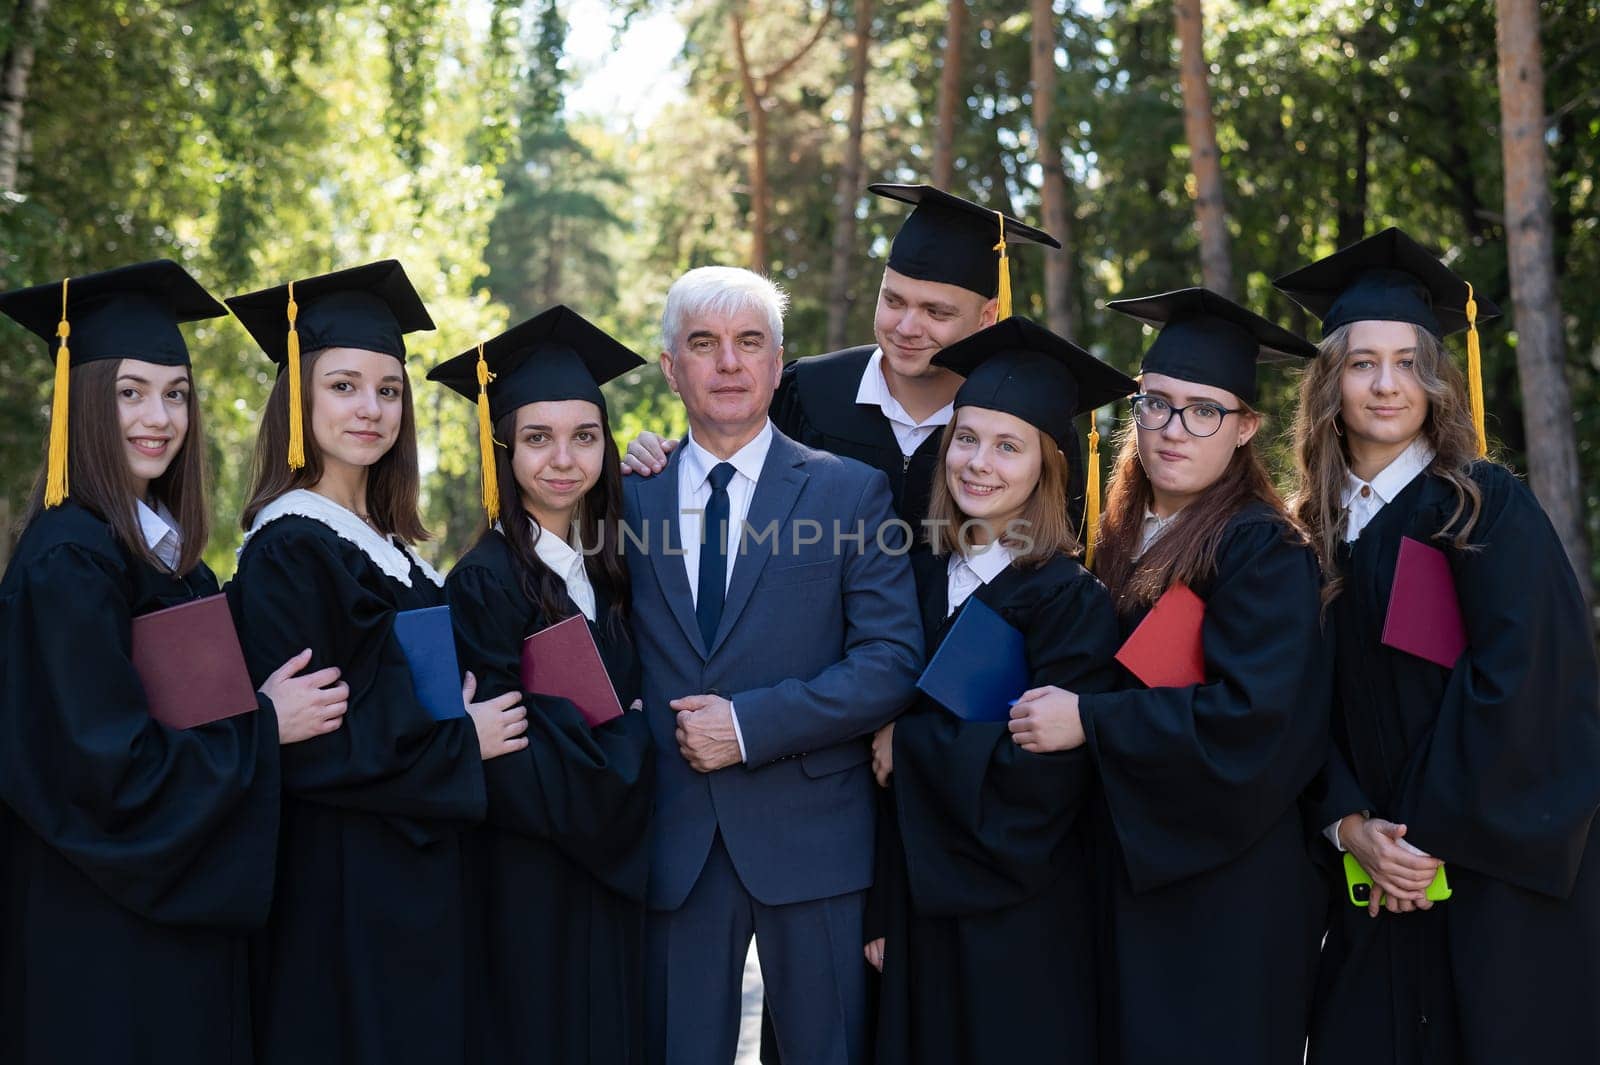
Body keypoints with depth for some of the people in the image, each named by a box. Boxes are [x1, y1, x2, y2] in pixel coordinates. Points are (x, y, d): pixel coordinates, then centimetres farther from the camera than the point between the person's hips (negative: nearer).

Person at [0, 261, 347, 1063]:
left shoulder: (163, 548, 10)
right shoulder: (68, 560, -16)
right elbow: (105, 765, -22)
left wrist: (262, 714, 2)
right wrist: (263, 727, -14)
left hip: (173, 904, 9)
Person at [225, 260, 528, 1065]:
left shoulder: (390, 546, 12)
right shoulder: (287, 550, -13)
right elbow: (296, 741, -19)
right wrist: (457, 743, -14)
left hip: (412, 876, 8)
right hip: (339, 885, -8)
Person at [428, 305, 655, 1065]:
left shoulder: (604, 571, 7)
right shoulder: (486, 583, -14)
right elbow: (520, 764, -18)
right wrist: (633, 732, -7)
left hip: (605, 871, 7)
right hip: (530, 889, -7)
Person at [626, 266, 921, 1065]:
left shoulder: (850, 493, 1)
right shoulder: (630, 498, 8)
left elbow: (893, 662, -8)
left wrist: (750, 725, -14)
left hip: (810, 834, -2)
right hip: (674, 840, 2)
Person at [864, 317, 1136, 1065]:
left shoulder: (1072, 599, -11)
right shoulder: (920, 576, 5)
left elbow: (1045, 769, -19)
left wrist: (911, 742, -10)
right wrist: (878, 911, 6)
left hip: (1021, 918, -5)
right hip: (919, 901, 5)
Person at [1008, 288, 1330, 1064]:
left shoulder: (1265, 553, -13)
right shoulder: (1123, 541, 9)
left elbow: (1251, 716, -23)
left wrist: (1088, 721, -20)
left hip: (1225, 888, -7)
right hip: (1129, 867, 7)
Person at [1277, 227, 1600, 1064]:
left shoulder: (1486, 506, -6)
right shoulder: (1316, 530, 8)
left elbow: (1518, 681, -14)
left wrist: (1434, 837, -14)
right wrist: (1350, 826, -9)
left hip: (1499, 865, -4)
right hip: (1376, 874, 4)